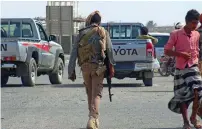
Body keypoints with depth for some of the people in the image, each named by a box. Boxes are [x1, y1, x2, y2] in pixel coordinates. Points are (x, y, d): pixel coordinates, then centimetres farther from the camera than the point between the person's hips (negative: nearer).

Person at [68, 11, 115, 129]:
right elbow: (110, 50, -5)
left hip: (85, 67, 2)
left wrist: (71, 71, 8)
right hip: (98, 66, -2)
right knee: (96, 94, -3)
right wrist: (111, 66, 3)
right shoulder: (103, 32, 3)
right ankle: (93, 119, -20)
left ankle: (93, 118, 27)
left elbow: (74, 53, 5)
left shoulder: (81, 34, 9)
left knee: (90, 93, 18)